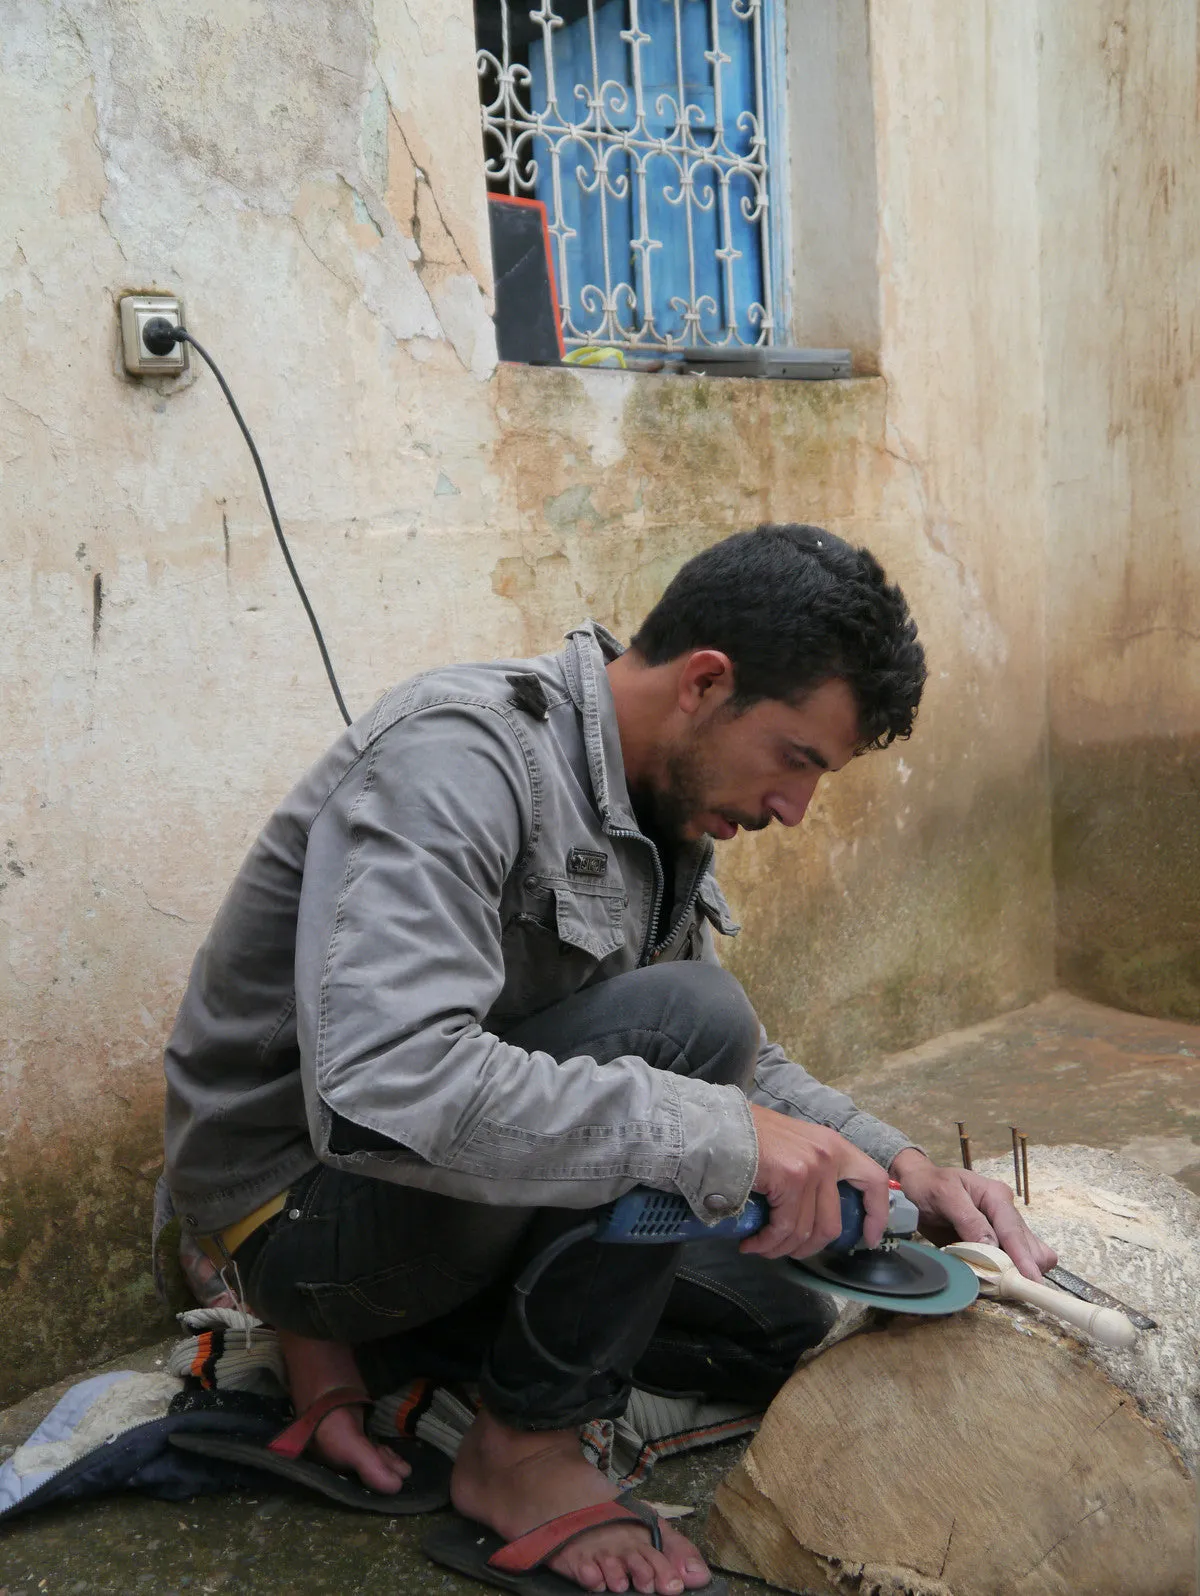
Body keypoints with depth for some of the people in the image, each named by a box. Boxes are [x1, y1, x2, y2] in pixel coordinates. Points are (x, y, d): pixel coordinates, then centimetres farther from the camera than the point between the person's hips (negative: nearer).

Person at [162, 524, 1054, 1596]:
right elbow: (379, 1089, -40)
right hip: (302, 1205, -9)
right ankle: (524, 1448, -9)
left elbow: (743, 1065, 12)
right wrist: (723, 1135, -36)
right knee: (682, 1022, -27)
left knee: (785, 1328, 12)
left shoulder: (662, 811, 3)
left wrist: (901, 1167, -4)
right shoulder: (461, 755, -26)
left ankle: (348, 1334, 12)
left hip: (459, 1194, 9)